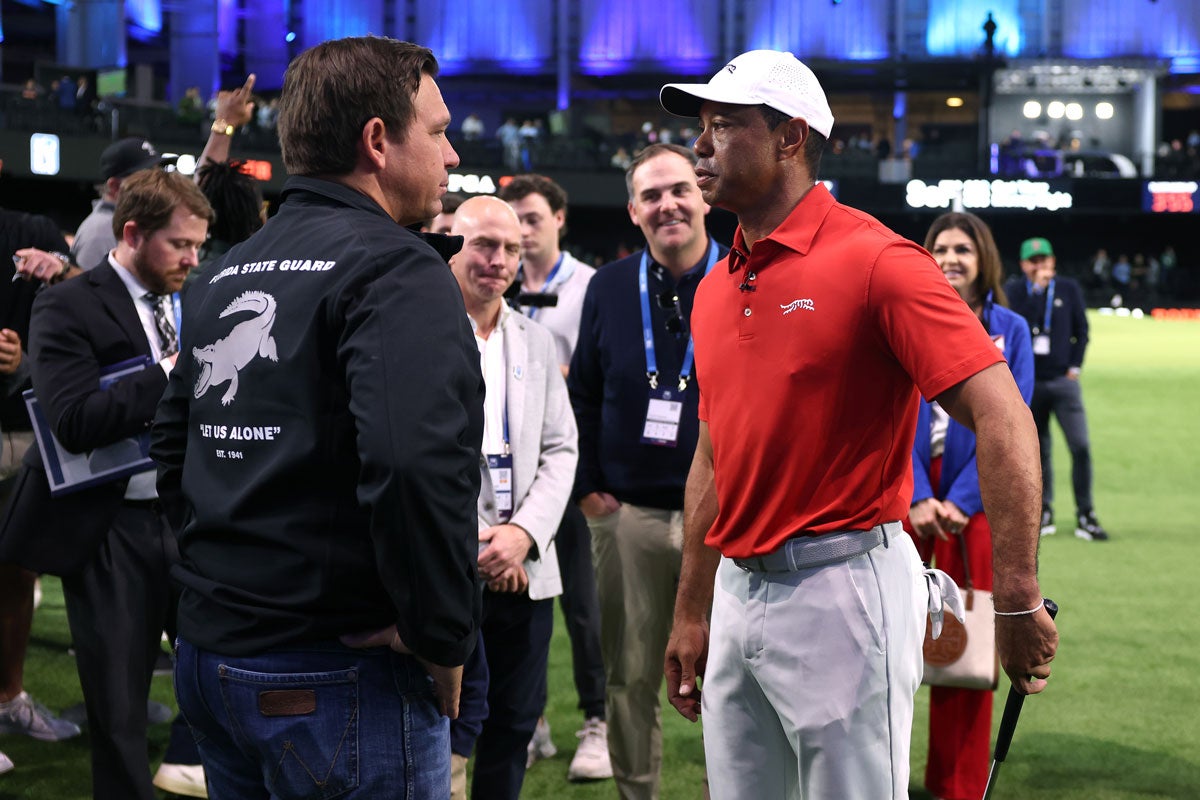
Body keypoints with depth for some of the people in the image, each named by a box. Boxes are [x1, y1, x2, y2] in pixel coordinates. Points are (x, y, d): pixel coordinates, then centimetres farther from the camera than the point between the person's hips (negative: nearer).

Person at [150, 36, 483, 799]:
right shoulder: (398, 270, -14)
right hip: (336, 677, -8)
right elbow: (417, 464, -28)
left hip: (208, 651, 8)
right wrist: (444, 639, -17)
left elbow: (172, 442, 19)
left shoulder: (225, 276, 11)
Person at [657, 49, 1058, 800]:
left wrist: (1019, 600, -23)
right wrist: (691, 614, 19)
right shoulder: (716, 288, 11)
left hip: (844, 589, -7)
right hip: (738, 591, 7)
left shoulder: (874, 260, -12)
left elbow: (1002, 418, -18)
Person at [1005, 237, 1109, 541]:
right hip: (1029, 382, 0)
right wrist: (1038, 288, -16)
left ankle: (1085, 516, -2)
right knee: (1038, 449, 5)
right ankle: (1043, 512, 16)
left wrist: (1074, 366, 0)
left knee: (1081, 446, -8)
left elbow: (1082, 331, 10)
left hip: (1063, 380, 0)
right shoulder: (1015, 290, 3)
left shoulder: (1069, 289, 7)